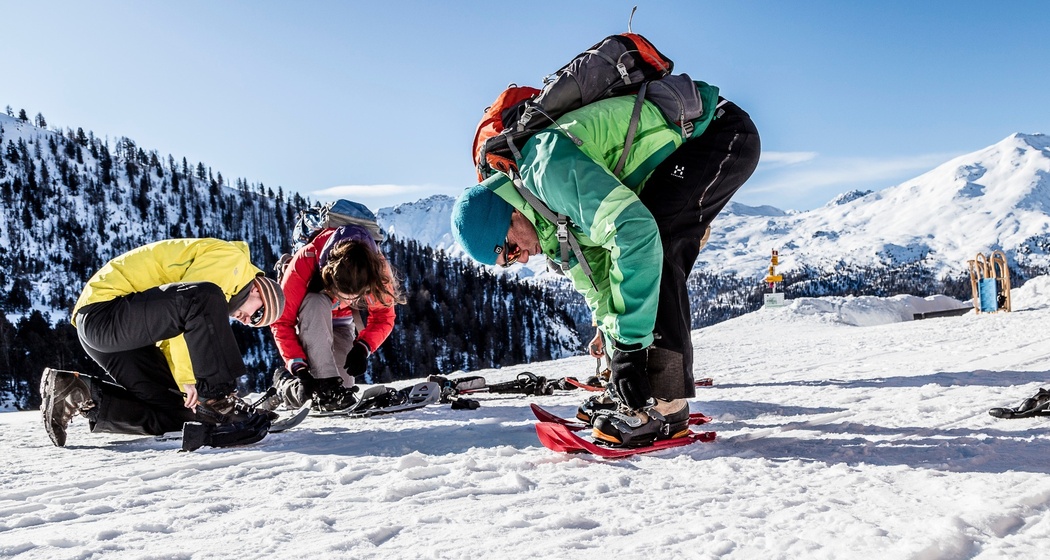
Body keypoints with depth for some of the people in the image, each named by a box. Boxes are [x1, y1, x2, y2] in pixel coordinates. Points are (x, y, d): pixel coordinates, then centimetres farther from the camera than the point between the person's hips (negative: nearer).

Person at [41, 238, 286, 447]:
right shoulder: (230, 259, -6)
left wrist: (187, 381, -1)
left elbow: (173, 342, 16)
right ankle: (218, 401, -23)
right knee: (205, 299, -29)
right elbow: (191, 297, -20)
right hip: (106, 309, -10)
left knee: (173, 413, 4)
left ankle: (78, 393, 11)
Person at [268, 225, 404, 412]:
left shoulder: (376, 267, -30)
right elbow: (282, 321, -30)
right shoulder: (304, 262, -37)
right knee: (316, 304, -38)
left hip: (341, 324, 3)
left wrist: (363, 347, -34)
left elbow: (383, 318, -16)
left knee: (345, 388, -11)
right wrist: (299, 367, -38)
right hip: (307, 322, -3)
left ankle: (286, 383, 17)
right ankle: (326, 384, -35)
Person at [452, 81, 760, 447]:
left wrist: (628, 342, -34)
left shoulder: (550, 166, -28)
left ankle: (663, 403, -19)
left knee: (650, 248, -22)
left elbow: (635, 232, -38)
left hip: (724, 132, -10)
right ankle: (631, 392, 14)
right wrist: (607, 323, 17)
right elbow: (587, 255, 20)